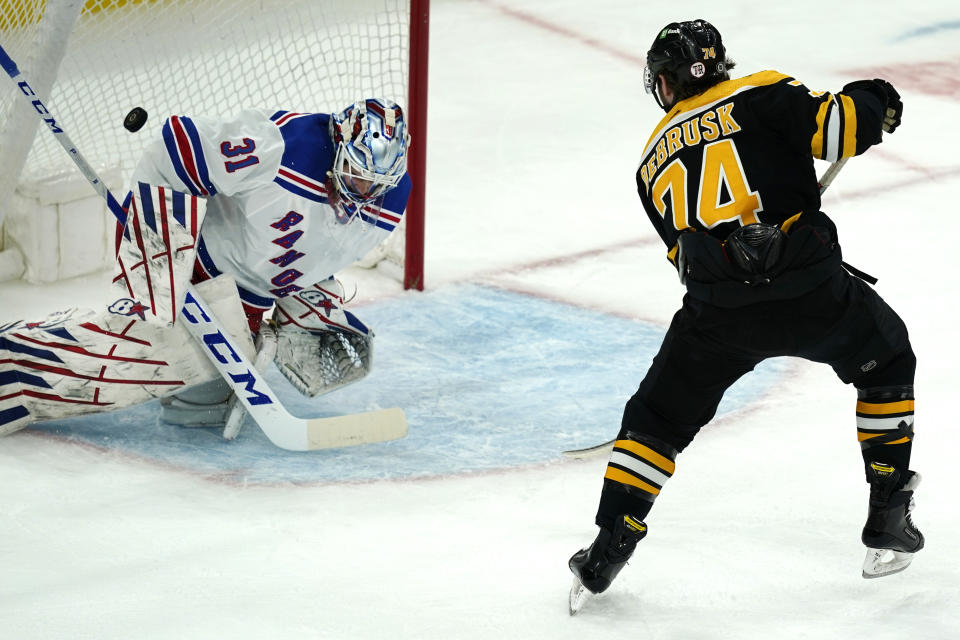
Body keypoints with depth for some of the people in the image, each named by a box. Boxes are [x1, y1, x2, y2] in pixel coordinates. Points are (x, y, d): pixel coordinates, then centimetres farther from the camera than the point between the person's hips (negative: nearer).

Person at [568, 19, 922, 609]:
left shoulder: (655, 160, 20)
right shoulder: (759, 95, 7)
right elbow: (831, 127, -9)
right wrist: (874, 103, 12)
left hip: (718, 313, 2)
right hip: (809, 290, -2)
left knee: (657, 421, 20)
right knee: (887, 361, 25)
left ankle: (607, 553, 13)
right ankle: (889, 523, 23)